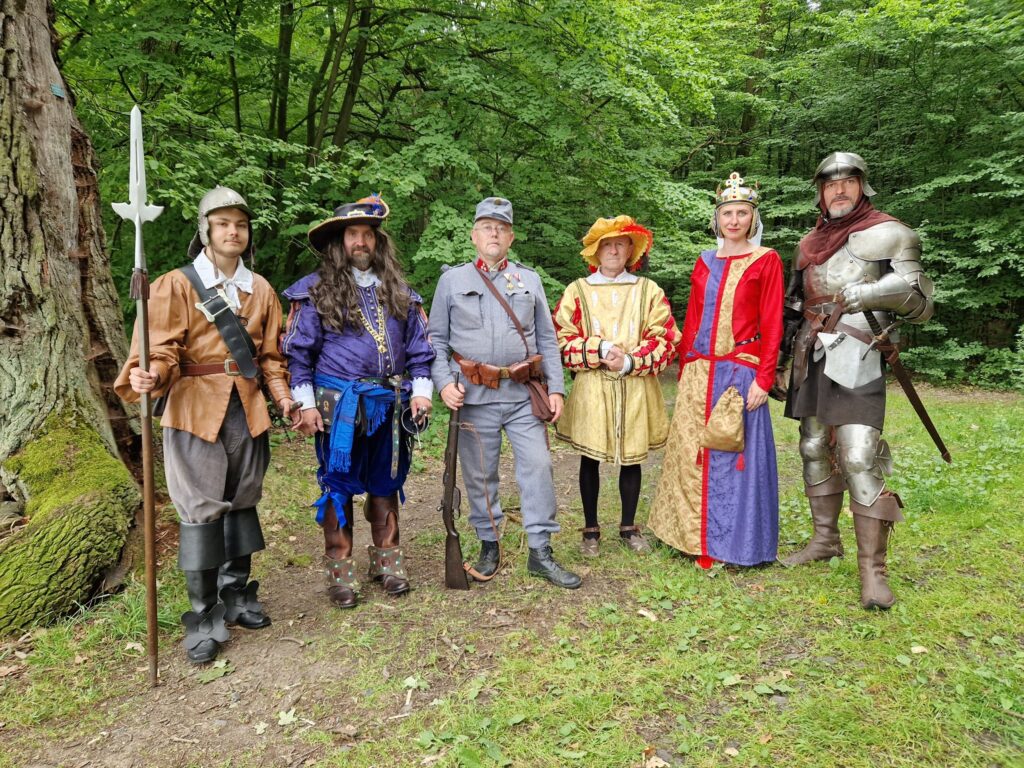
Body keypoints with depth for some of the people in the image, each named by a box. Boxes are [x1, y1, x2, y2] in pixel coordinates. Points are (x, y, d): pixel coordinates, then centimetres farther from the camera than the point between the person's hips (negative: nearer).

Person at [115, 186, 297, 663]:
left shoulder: (261, 290, 11)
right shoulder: (177, 285, -3)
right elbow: (163, 350, -10)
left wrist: (283, 395, 0)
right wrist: (151, 376, -31)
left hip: (247, 409, 5)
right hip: (195, 408, -4)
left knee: (242, 503, 13)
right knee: (202, 511, -2)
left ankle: (236, 596, 29)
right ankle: (203, 618, 10)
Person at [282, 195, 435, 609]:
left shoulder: (399, 291, 11)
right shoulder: (317, 291, 0)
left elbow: (419, 346, 13)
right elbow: (298, 352, -1)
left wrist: (421, 390, 3)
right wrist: (306, 403, -7)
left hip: (390, 405, 3)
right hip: (338, 406, -3)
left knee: (385, 483, 13)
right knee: (339, 485, 3)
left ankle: (387, 560, 26)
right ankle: (340, 570, 16)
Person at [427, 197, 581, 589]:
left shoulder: (529, 280, 11)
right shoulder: (452, 280, 7)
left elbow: (547, 340, 11)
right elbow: (437, 340, 6)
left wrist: (556, 388, 3)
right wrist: (444, 383, -9)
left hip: (524, 393, 1)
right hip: (474, 396, -1)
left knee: (538, 467, -2)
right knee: (479, 475, 7)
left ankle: (540, 551, 10)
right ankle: (488, 547, 24)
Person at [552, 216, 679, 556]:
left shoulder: (649, 291, 6)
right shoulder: (577, 291, 3)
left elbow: (666, 339, -1)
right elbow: (561, 339, -3)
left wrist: (631, 361, -14)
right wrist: (600, 349, -16)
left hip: (636, 387, 1)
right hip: (591, 388, -1)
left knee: (631, 458, 10)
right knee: (590, 458, 6)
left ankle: (629, 527, 27)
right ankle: (591, 530, 22)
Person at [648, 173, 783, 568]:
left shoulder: (766, 261, -1)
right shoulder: (705, 262, 13)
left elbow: (772, 325, -5)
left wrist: (763, 379, -12)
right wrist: (685, 370, 11)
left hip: (740, 371, -5)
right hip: (699, 372, 5)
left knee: (735, 453, 1)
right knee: (692, 452, 8)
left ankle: (733, 542, 15)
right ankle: (694, 534, 24)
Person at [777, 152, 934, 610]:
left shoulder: (887, 235, 0)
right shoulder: (809, 244, 17)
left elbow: (921, 303, -6)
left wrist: (872, 292, -23)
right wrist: (785, 360, 18)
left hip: (855, 361, -6)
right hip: (811, 361, 7)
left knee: (860, 459, -14)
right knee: (814, 449, 12)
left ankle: (873, 569, -6)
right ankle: (825, 540, 28)